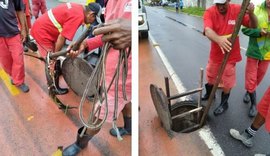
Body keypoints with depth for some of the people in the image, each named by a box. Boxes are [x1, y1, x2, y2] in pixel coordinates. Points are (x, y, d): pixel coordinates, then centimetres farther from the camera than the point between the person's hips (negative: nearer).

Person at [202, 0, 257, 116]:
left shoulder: (238, 10, -11)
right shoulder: (209, 12, -15)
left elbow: (253, 26, -6)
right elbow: (207, 30, -33)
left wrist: (251, 13, -27)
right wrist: (219, 39, -54)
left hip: (230, 55, -1)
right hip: (215, 54, 1)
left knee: (227, 82, 11)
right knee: (210, 77, 21)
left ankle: (224, 103, 34)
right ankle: (209, 94, 50)